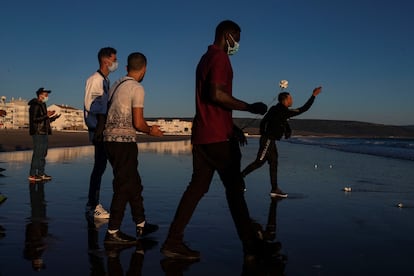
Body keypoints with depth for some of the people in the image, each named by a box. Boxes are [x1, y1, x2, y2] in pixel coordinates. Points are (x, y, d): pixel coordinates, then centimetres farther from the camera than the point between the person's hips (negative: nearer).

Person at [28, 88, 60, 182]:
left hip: (43, 133, 10)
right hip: (38, 133, -10)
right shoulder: (35, 105, -10)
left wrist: (52, 118, 12)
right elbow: (34, 119, -20)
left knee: (43, 154, 11)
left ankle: (41, 173, 17)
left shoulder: (42, 105, 20)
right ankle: (32, 175, -6)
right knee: (37, 154, -9)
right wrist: (47, 115, -22)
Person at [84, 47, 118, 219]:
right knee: (99, 167, -8)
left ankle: (94, 204, 18)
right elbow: (89, 105, -15)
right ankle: (92, 207, -3)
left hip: (104, 129, 9)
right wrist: (98, 129, -19)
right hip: (98, 130, -9)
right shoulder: (95, 79, -10)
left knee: (100, 166, 11)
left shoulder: (105, 80, 18)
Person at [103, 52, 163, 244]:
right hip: (124, 142, -8)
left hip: (110, 139, 8)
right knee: (124, 186, -1)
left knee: (134, 183, 17)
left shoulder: (116, 85, 14)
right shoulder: (137, 88, -10)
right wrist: (151, 131, 5)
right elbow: (138, 123, -15)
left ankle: (141, 224, 26)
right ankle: (112, 232, 3)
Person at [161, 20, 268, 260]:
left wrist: (232, 126, 24)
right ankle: (251, 245, 9)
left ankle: (173, 242, 5)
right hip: (218, 136, -9)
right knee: (235, 188, -1)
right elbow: (217, 94, -22)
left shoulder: (206, 58, 22)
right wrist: (250, 107, -13)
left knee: (197, 187, 7)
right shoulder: (220, 58, -9)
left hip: (203, 134, 9)